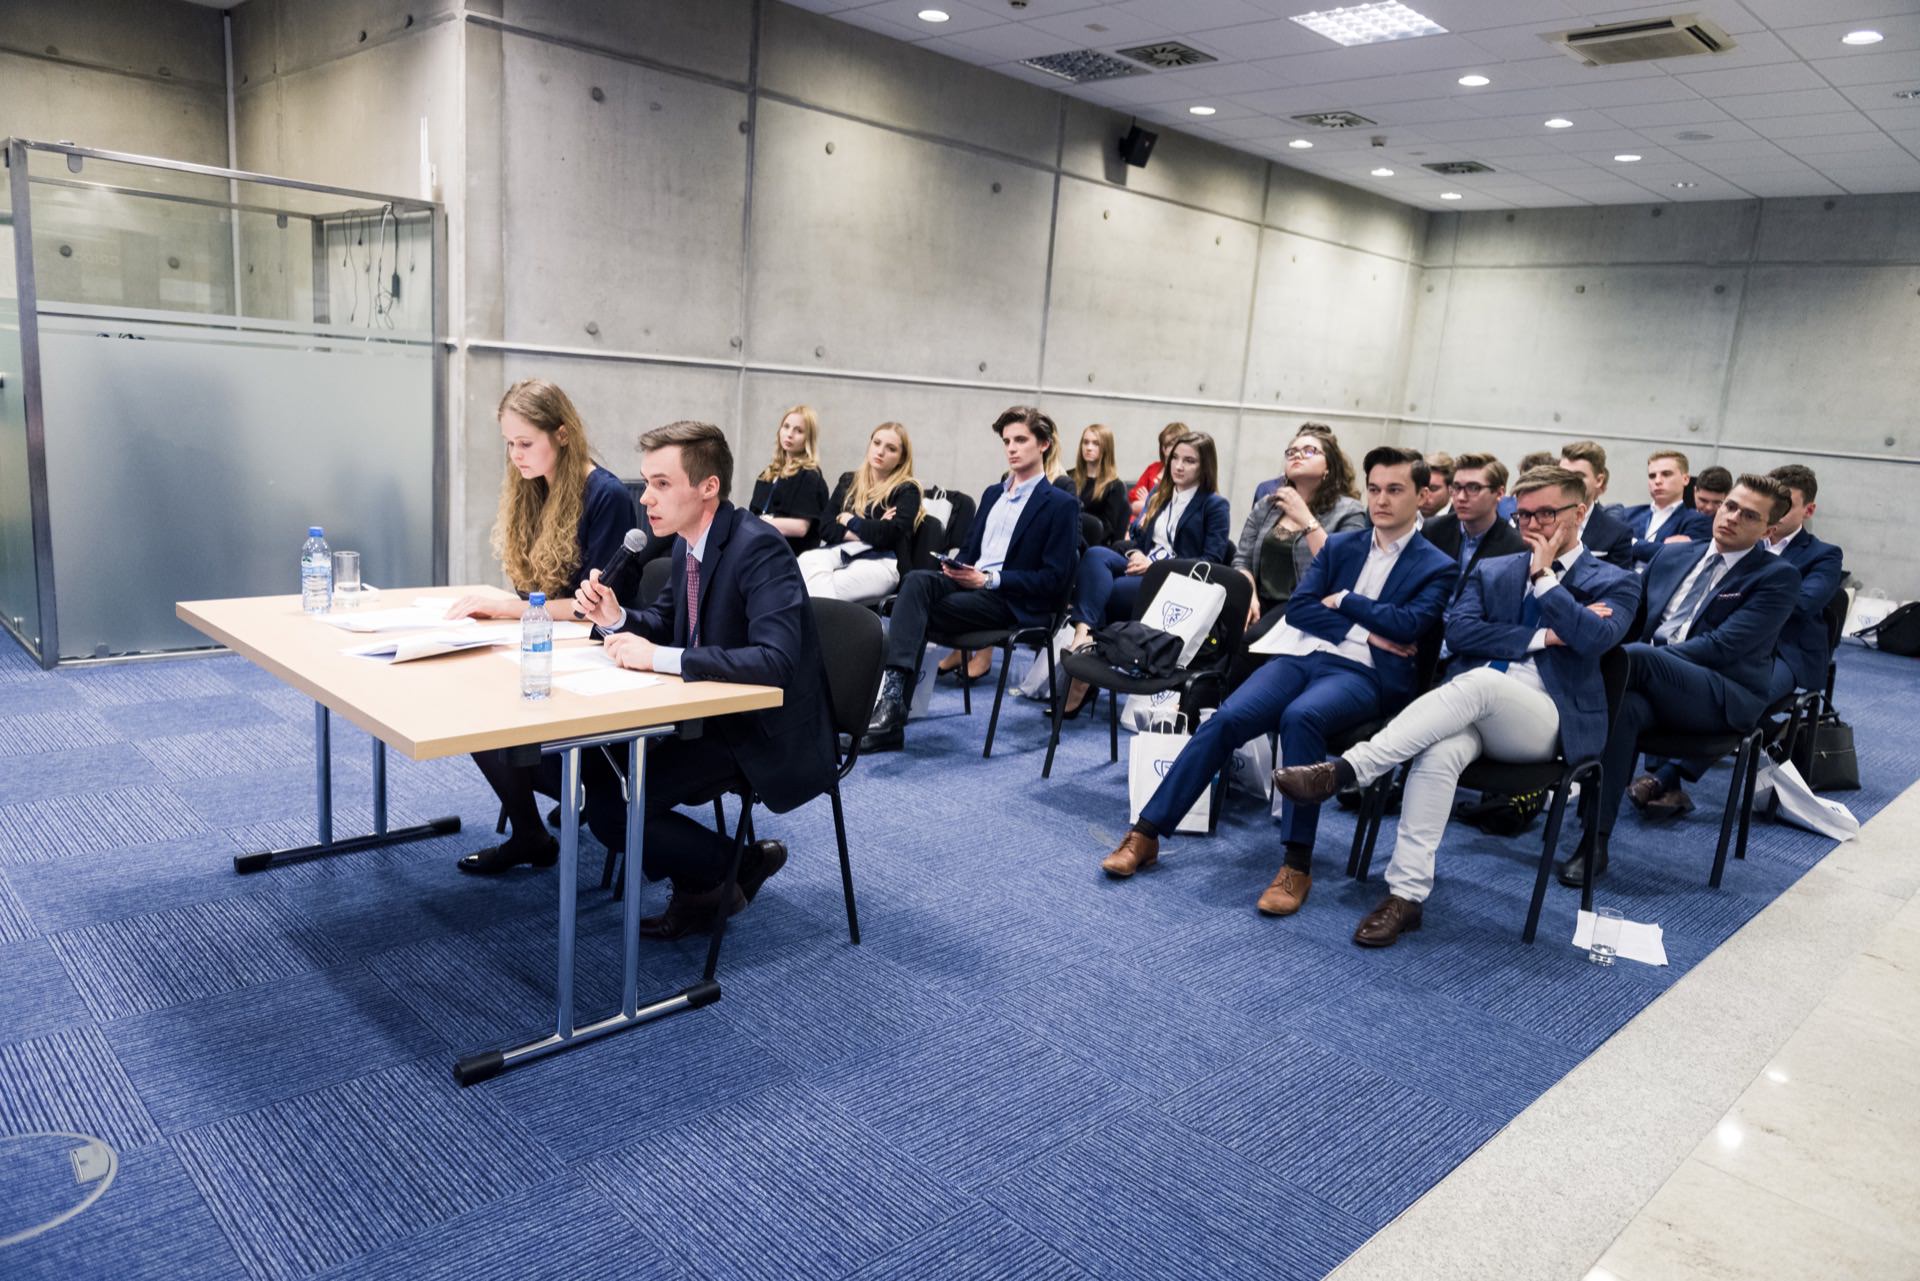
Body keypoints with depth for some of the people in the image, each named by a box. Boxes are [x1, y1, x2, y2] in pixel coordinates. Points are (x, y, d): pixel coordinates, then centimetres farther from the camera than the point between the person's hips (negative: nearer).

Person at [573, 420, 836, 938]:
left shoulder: (758, 548, -24)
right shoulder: (688, 544, 3)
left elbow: (777, 660, -35)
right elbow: (665, 619, 20)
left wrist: (660, 657, -32)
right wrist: (615, 616, -3)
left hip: (765, 731, -9)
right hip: (715, 711, 9)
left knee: (611, 809, -15)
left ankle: (730, 869, 9)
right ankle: (702, 884, 16)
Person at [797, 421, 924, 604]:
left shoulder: (907, 490, 6)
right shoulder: (848, 481, 21)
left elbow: (888, 534, -12)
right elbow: (826, 528, 8)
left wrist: (850, 521, 2)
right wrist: (866, 532, -6)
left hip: (881, 561, -5)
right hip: (841, 552, 5)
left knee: (817, 588, -31)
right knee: (807, 560, -31)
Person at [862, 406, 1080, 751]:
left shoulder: (1061, 505, 1)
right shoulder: (993, 494, 24)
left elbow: (1056, 579, -6)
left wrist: (990, 579, -14)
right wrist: (957, 567, 0)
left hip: (1012, 602, -6)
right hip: (969, 580, 6)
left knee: (918, 607, -27)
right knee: (917, 580, -28)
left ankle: (893, 705, -26)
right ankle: (891, 691, -38)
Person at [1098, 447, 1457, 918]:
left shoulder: (1438, 568, 7)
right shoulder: (1339, 546, 19)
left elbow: (1408, 624, -10)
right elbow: (1298, 609, 8)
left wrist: (1342, 602, -1)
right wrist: (1363, 630, -4)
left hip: (1364, 673, -4)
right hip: (1303, 655, 4)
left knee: (1300, 716, -37)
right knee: (1225, 719, -22)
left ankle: (1297, 865, -29)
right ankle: (1146, 833, -15)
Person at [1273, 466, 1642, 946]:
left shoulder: (1615, 583, 11)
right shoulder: (1491, 571, 21)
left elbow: (1595, 637, -12)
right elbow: (1459, 632, 2)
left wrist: (1544, 575, -5)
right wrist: (1541, 637, -6)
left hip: (1544, 722, -3)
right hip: (1473, 711, 3)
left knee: (1479, 680, -36)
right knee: (1439, 753, -34)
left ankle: (1344, 770, -41)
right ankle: (1406, 893, -31)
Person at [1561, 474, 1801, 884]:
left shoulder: (1777, 577, 2)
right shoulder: (1672, 554, 18)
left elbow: (1721, 647, -10)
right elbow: (1632, 621, 20)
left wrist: (1634, 657, -18)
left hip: (1722, 698, -3)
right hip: (1651, 681, 4)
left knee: (1634, 655, -34)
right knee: (1627, 706, -35)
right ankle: (1595, 841, -35)